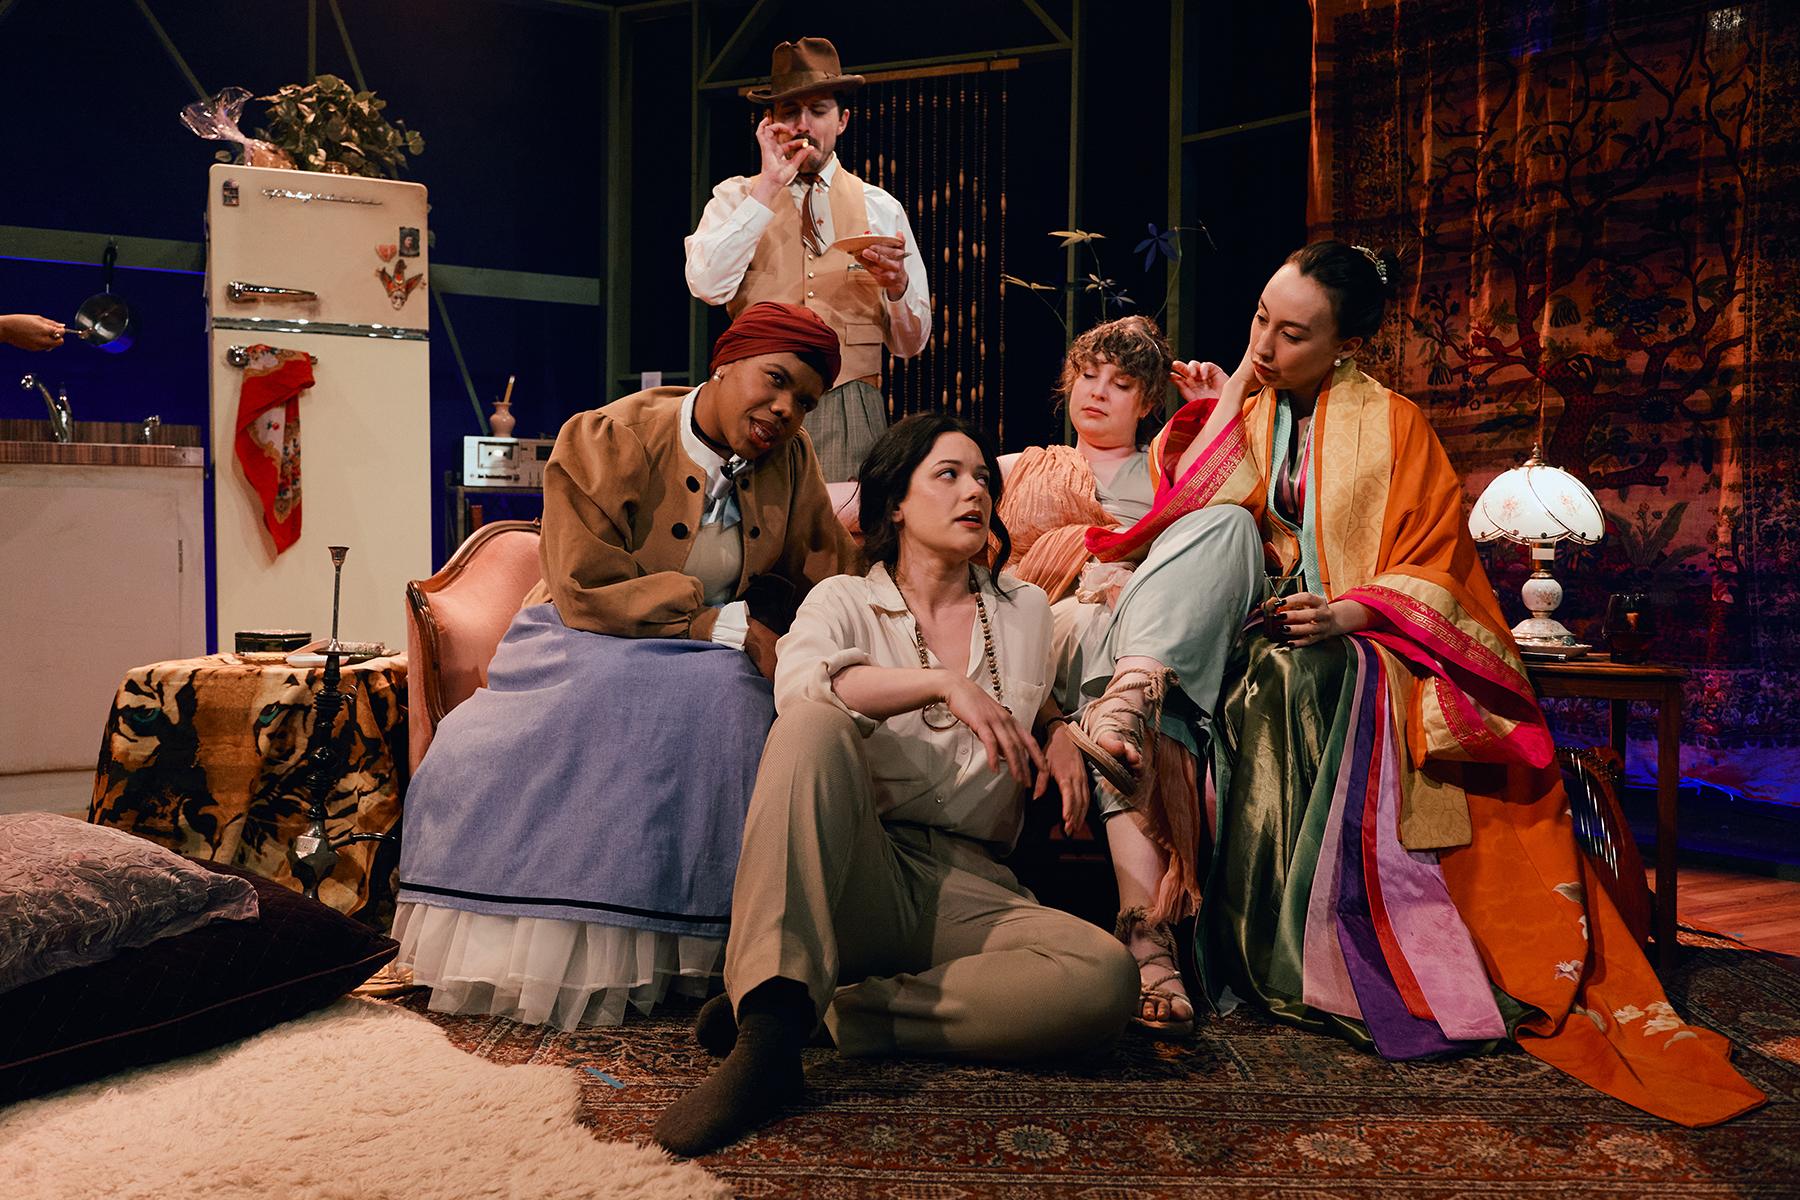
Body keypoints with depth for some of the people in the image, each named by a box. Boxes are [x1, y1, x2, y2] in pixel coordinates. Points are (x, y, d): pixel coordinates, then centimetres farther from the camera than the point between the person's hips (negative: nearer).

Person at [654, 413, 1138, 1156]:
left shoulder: (1025, 612, 20)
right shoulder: (844, 601, 9)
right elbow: (799, 684, -14)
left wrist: (1062, 731, 12)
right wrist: (945, 683, -23)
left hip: (966, 887, 2)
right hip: (852, 876, -2)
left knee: (1104, 981, -29)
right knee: (814, 727, -33)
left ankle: (825, 1011, -22)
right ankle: (767, 1033, -40)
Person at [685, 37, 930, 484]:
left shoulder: (882, 210, 12)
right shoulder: (736, 198, 10)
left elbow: (911, 344, 12)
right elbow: (707, 285, -11)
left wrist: (896, 283, -9)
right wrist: (768, 187, -8)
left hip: (851, 418, 1)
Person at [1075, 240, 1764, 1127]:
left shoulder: (1390, 425, 3)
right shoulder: (1242, 417, 16)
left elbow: (1435, 569, -1)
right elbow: (1192, 507, -2)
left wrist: (1347, 614, -19)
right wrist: (1235, 387, -1)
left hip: (1368, 650, -3)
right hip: (1266, 642, 3)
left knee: (1294, 680, -37)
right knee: (1251, 687, -33)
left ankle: (1314, 957, -29)